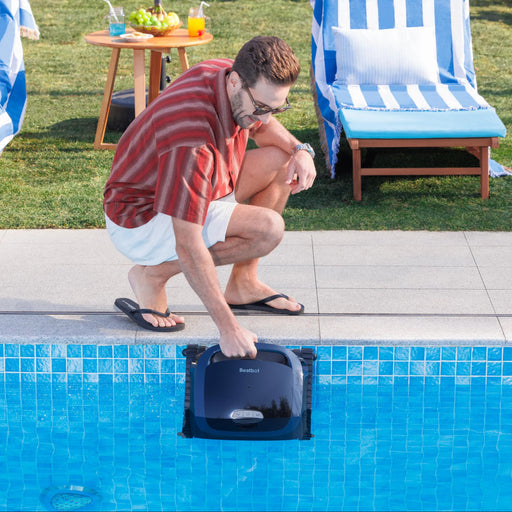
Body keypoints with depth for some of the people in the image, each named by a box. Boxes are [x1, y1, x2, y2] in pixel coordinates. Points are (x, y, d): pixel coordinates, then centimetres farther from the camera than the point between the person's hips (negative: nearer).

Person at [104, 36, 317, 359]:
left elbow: (262, 127, 16)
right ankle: (153, 274, -10)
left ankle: (242, 283, 7)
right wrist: (228, 327, -37)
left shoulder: (228, 74, -10)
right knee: (268, 228, -25)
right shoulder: (192, 138, -37)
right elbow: (188, 247, -37)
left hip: (186, 197, 9)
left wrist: (300, 150, -6)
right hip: (141, 222, -9)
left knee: (282, 161, 2)